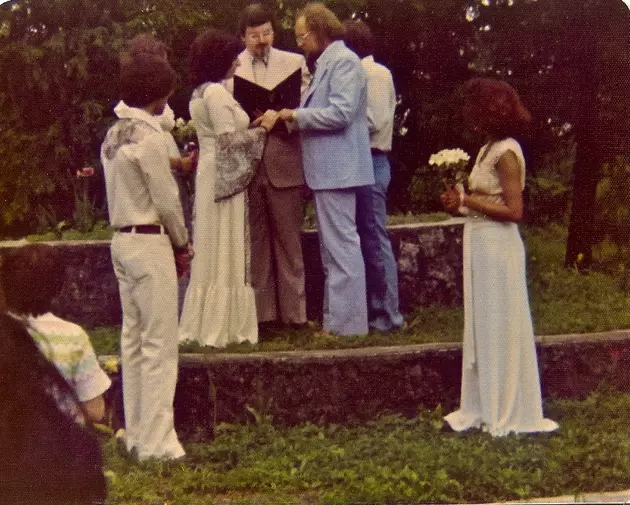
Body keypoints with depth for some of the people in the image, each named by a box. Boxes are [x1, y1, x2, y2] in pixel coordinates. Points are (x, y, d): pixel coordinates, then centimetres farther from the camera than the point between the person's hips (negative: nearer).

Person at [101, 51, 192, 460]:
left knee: (133, 339, 12)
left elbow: (125, 191, 10)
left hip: (122, 239, 9)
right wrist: (183, 244, 2)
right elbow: (166, 199, -13)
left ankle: (136, 435, 18)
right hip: (150, 242, -9)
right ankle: (157, 443, -2)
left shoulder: (114, 135, 10)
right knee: (160, 345, -4)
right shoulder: (148, 136, -15)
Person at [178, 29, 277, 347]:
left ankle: (205, 326, 16)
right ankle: (223, 328, 0)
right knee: (227, 255, -4)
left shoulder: (201, 93, 15)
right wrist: (262, 128, -9)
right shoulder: (216, 93, -15)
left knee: (213, 254, 12)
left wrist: (251, 127, 14)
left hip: (210, 175, 10)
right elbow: (229, 141, -19)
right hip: (223, 177, -10)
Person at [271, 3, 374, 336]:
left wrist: (297, 115, -13)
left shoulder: (344, 61, -12)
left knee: (341, 245, -7)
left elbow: (340, 113, -21)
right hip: (327, 170, 11)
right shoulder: (326, 63, 18)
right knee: (333, 246, 14)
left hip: (337, 169, -11)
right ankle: (336, 318, 22)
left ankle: (347, 322, -3)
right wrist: (296, 118, 8)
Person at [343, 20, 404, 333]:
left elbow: (372, 120, -17)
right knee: (366, 240, 11)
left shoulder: (375, 74, -8)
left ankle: (388, 315, -1)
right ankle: (374, 309, 18)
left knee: (375, 240, -6)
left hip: (370, 163, -9)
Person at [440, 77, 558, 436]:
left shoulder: (506, 153, -16)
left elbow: (513, 211, -19)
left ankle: (508, 415, 10)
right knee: (482, 329, 13)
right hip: (481, 246, 9)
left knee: (500, 329, 0)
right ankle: (486, 408, 22)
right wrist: (462, 202, 0)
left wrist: (467, 201, -16)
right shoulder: (488, 149, 12)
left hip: (498, 249, -9)